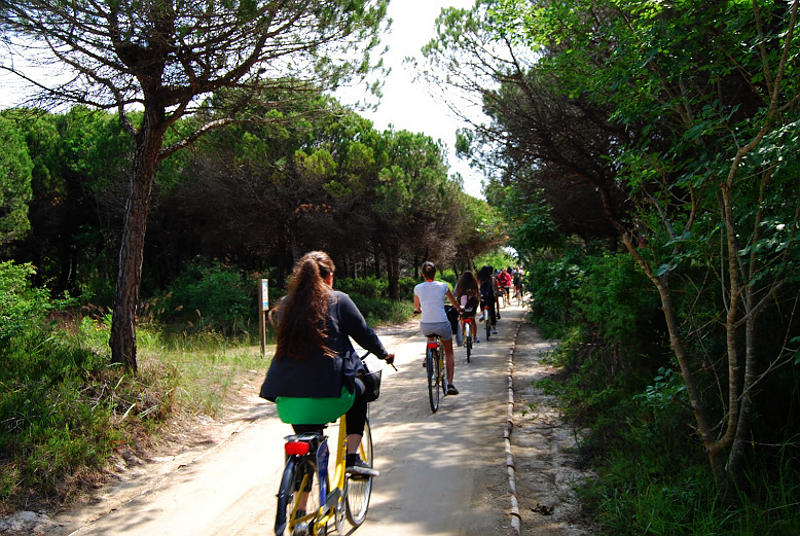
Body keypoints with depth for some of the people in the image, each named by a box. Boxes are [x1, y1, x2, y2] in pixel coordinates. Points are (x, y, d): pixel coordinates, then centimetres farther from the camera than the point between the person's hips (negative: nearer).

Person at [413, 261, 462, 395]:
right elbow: (453, 302, 16)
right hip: (442, 324, -1)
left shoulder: (418, 288, 0)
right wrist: (459, 309, 37)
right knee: (449, 353, 16)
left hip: (425, 326, 2)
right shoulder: (443, 286, -2)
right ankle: (450, 383, 5)